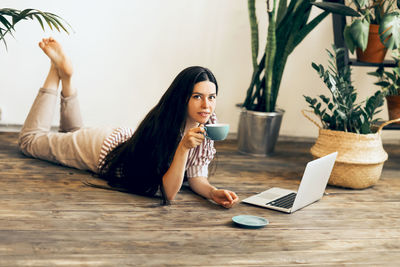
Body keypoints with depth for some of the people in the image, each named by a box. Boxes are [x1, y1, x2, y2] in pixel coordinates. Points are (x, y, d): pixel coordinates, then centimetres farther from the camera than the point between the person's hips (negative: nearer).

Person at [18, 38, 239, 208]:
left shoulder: (207, 126, -22)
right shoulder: (163, 126, -40)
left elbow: (196, 177, -17)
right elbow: (167, 192, -43)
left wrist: (213, 192, -37)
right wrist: (183, 147, -54)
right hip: (106, 148, -6)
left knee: (73, 133, 35)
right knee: (30, 139, 15)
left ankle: (65, 78, 35)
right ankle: (59, 70, 21)